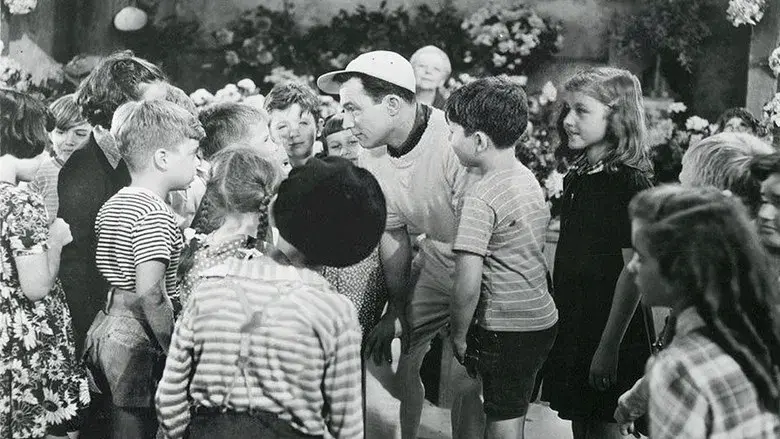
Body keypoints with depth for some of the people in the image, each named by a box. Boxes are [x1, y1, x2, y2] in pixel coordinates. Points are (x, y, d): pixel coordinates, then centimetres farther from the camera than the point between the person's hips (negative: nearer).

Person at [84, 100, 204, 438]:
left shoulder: (111, 207, 12)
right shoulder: (156, 213, -17)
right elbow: (150, 292, -25)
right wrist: (174, 350, -19)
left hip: (106, 329, 9)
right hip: (139, 343, -9)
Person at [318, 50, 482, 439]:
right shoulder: (373, 155, -6)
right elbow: (393, 234, 5)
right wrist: (396, 310, 7)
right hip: (438, 266, 7)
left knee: (463, 380, -7)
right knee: (407, 362, 9)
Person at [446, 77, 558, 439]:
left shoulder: (480, 198, -20)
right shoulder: (528, 179, 6)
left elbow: (467, 285, -22)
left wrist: (458, 336, -7)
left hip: (505, 328, -8)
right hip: (542, 318, 8)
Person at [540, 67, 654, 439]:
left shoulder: (629, 182, -16)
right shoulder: (578, 176, 8)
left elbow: (634, 270, -19)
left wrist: (610, 346, -20)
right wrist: (559, 317, 14)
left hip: (609, 332, -7)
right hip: (572, 325, 8)